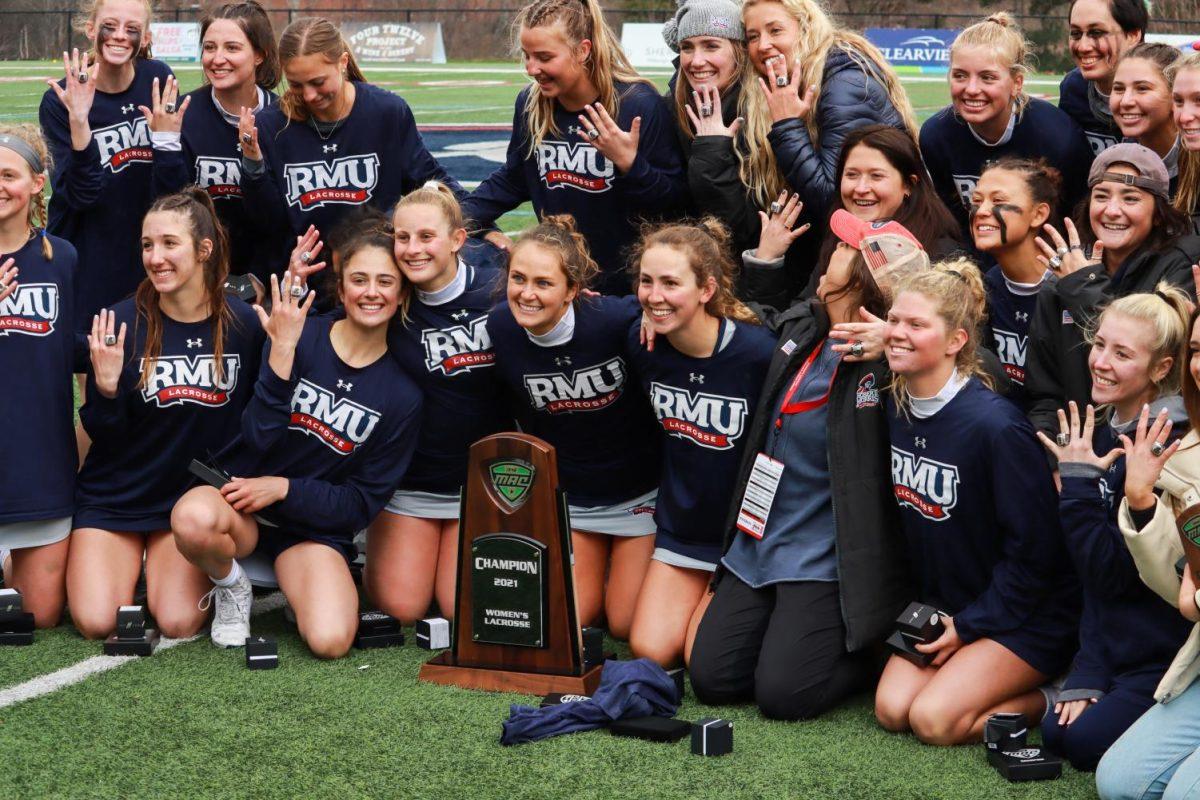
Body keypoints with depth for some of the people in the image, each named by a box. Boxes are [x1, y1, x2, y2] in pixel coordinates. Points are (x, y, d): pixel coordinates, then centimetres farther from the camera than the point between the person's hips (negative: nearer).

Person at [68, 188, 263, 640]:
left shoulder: (242, 323, -8)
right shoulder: (121, 323, -11)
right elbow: (103, 437, -5)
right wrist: (105, 386, -26)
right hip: (115, 497, 0)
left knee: (178, 623, -15)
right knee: (97, 623, -13)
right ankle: (129, 565, 19)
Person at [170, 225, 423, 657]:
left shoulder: (402, 397, -2)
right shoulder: (300, 337, -6)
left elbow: (363, 503, -1)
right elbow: (258, 437, -16)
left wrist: (284, 487, -14)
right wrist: (282, 353, -26)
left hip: (315, 527, 1)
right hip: (240, 499, -1)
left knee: (330, 640, -26)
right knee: (195, 517, -39)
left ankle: (295, 586, 11)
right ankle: (231, 586, -2)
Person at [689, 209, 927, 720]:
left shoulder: (886, 365, -18)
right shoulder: (801, 325, 4)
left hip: (827, 559, -7)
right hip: (758, 545, 7)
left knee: (782, 693, -13)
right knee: (711, 678, 2)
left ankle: (881, 647, 12)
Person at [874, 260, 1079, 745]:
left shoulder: (996, 426, -24)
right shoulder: (895, 410, -2)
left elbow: (1034, 549, -19)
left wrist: (969, 625, -15)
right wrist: (926, 610, 5)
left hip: (1026, 614, -7)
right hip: (940, 607, 7)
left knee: (934, 720, -20)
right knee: (890, 709, -10)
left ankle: (1055, 698, 0)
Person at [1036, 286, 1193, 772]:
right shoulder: (1103, 434, 4)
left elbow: (1115, 574, -21)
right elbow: (1094, 573, 6)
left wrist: (1079, 485, -20)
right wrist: (1088, 672, 2)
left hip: (1168, 654, -8)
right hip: (1118, 647, 8)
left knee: (1085, 742, -17)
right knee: (1056, 732, -1)